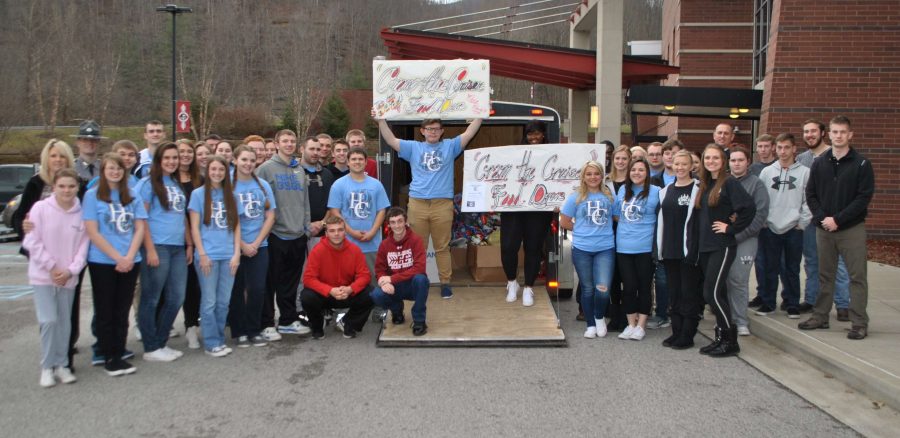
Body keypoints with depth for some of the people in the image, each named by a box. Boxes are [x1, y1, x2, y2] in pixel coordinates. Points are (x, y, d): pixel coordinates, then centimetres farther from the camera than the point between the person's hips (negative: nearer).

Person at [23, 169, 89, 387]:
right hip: (43, 275, -2)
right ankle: (47, 367, 8)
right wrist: (52, 267, -10)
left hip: (68, 277, 2)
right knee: (49, 320, -8)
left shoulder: (81, 213, -4)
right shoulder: (40, 208, -8)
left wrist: (71, 270, -11)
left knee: (65, 322, 8)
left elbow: (83, 245, -1)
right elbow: (32, 242, -7)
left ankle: (61, 365, 22)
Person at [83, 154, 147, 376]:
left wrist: (129, 257, -9)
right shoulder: (92, 195, -1)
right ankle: (108, 357, 12)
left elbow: (140, 228, 5)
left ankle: (119, 354, 15)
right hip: (102, 262, -3)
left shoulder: (132, 195, 9)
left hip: (130, 262, 3)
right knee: (105, 311, 4)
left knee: (122, 311, 8)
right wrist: (117, 257, -12)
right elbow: (93, 232, -7)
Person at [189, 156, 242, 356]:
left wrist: (236, 253, 2)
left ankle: (219, 339, 18)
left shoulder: (230, 196, 11)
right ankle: (211, 343, 7)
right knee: (209, 302, 0)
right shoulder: (198, 194, 1)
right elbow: (194, 227, -3)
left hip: (229, 255, 4)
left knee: (224, 301, 7)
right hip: (208, 255, -3)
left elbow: (236, 226, 11)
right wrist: (202, 254, -9)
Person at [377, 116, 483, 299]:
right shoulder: (413, 147, 13)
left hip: (443, 204, -1)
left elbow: (469, 133, 5)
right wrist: (381, 119, -1)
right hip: (418, 204, 1)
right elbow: (391, 140, 7)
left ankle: (445, 282, 13)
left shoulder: (450, 146, 12)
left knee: (442, 247, 6)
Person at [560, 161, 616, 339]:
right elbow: (564, 223, 4)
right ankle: (590, 325, 23)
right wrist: (582, 230, 5)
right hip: (582, 249, 0)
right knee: (587, 289, 8)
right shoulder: (575, 197, 1)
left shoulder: (609, 196, 5)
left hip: (605, 248, 0)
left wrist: (603, 230, 1)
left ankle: (599, 317, 19)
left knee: (603, 289, -10)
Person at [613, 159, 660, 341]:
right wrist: (627, 226, 8)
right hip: (623, 247, 3)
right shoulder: (622, 190, 9)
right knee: (628, 287, 7)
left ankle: (641, 325, 15)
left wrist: (644, 227, -4)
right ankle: (631, 324, 18)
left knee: (644, 287, 5)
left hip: (645, 248, -3)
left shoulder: (655, 192, -4)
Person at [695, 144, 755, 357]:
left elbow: (749, 208, -20)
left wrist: (731, 228, -14)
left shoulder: (729, 183, -9)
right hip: (704, 246, 7)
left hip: (722, 247, -7)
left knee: (712, 293, -10)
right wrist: (699, 240, 12)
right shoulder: (704, 184, 13)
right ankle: (721, 337, 19)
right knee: (717, 294, 11)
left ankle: (730, 341, 1)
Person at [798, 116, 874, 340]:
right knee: (825, 275, 12)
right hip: (824, 229, 4)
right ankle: (820, 317, 21)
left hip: (852, 229, -3)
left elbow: (864, 197, -9)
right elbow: (811, 194, 6)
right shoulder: (819, 163, 7)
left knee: (857, 277, 0)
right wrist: (822, 218, -9)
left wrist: (838, 219, -16)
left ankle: (859, 323, 5)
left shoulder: (861, 164, -4)